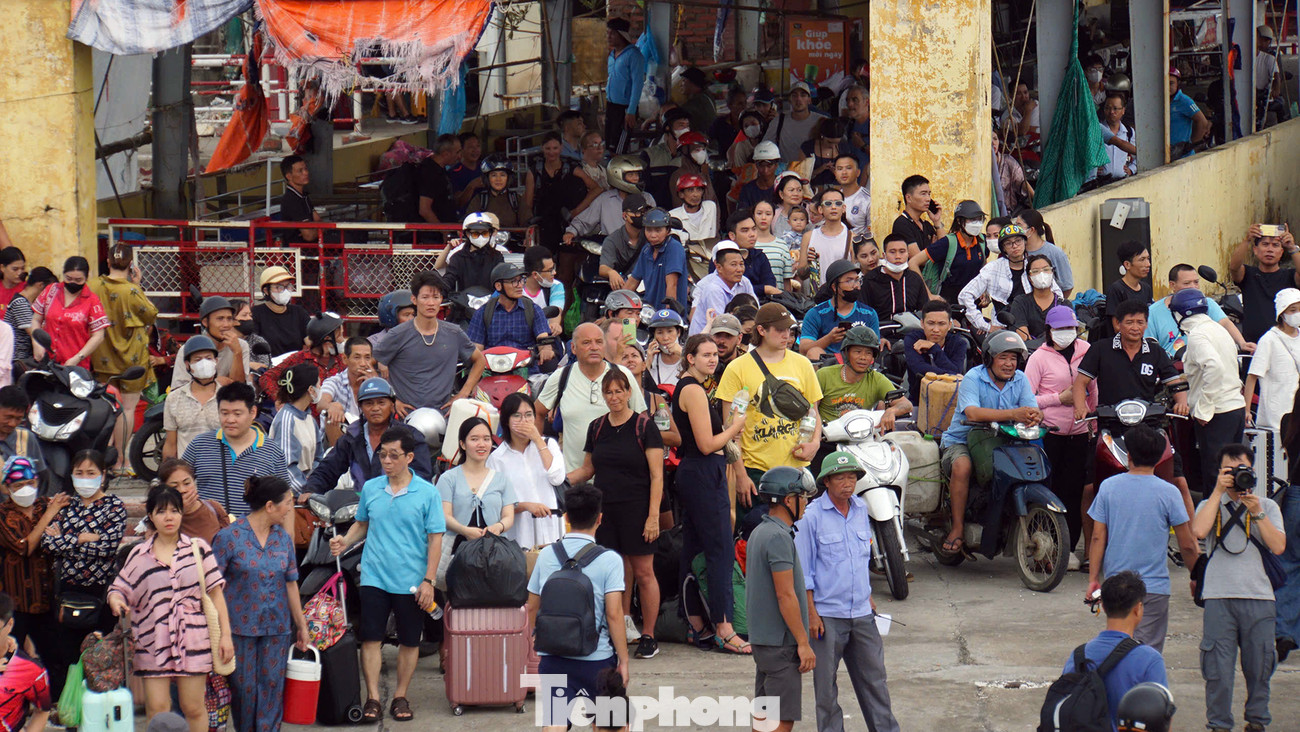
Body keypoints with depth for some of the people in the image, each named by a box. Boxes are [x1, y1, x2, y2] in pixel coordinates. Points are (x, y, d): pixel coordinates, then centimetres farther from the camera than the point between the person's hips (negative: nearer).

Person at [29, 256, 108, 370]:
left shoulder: (92, 300, 1)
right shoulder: (51, 291, 9)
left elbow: (98, 336, -2)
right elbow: (36, 320, 16)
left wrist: (77, 358, -11)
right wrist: (37, 344, -1)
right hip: (46, 361, 2)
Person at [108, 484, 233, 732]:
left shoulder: (198, 548, 5)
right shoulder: (139, 555, 7)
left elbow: (216, 593, 4)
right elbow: (120, 588, 11)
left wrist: (226, 635, -1)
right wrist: (115, 600, -14)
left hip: (193, 639, -1)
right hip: (153, 642, 1)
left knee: (194, 709, 2)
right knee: (157, 710, -4)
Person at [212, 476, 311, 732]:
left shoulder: (283, 538, 7)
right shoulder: (229, 537, -9)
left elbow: (291, 584, 13)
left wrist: (301, 625, 15)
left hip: (277, 627, 4)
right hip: (241, 626, -4)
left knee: (273, 685, 2)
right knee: (244, 687, 3)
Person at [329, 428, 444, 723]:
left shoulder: (427, 493, -5)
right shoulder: (370, 488, 4)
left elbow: (435, 538, -4)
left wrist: (428, 580, -9)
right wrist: (345, 541, -4)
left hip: (411, 582, -2)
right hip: (374, 577, 2)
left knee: (409, 641, 7)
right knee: (370, 638, -2)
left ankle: (400, 697, 20)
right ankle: (372, 699, 3)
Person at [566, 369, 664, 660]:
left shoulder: (643, 426, -4)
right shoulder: (597, 427, 11)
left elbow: (656, 475, -6)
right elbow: (588, 469, 21)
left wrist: (653, 515, -13)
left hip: (636, 509, -4)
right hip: (605, 509, 4)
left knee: (643, 573, -2)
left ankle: (648, 636, 5)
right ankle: (623, 629, 10)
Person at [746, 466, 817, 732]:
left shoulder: (759, 533, 14)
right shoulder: (778, 537, -18)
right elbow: (785, 595, -20)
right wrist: (803, 642, -16)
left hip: (761, 638, 10)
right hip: (781, 641, -10)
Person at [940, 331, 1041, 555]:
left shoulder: (1020, 380, 5)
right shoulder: (973, 378, -12)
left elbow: (1033, 409, -7)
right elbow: (973, 413, -30)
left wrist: (1035, 416, -35)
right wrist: (1013, 414, -41)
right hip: (961, 442, -4)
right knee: (962, 466, -36)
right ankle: (957, 528, -24)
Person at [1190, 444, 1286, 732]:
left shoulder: (1267, 506, 12)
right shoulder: (1211, 505, 11)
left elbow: (1278, 546, -1)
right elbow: (1198, 531, -12)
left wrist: (1257, 513, -9)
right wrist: (1219, 491, -8)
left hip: (1259, 597, 1)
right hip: (1219, 597, -1)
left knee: (1258, 665, 6)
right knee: (1217, 666, -3)